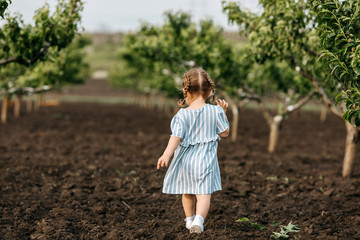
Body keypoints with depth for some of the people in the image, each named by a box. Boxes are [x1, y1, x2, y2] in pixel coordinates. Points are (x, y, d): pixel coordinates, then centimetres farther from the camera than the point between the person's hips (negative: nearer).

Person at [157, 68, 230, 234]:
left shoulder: (182, 114, -8)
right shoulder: (215, 111, -5)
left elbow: (176, 137, -16)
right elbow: (224, 133, 2)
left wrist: (166, 155, -21)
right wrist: (223, 113, 9)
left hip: (185, 160, 1)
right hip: (206, 160, -1)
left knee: (187, 192, 21)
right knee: (204, 194, -2)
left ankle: (189, 219, 35)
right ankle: (198, 221, -22)